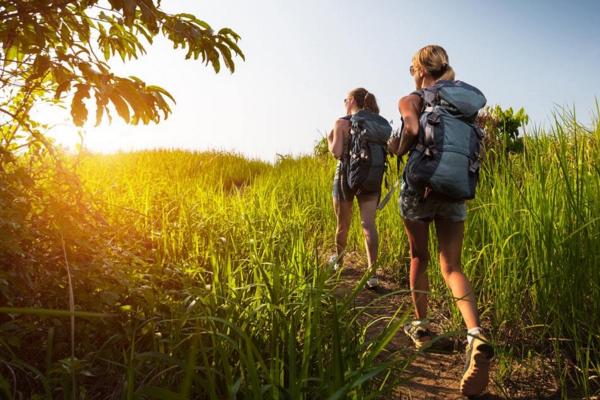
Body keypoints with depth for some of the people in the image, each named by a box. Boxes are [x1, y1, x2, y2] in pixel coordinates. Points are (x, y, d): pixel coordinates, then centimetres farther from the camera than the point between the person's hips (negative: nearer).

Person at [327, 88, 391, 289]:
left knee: (343, 223, 14)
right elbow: (387, 151, 8)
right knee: (368, 224, -4)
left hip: (347, 175, -3)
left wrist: (329, 140, 5)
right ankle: (372, 273, -14)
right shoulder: (381, 124, 9)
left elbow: (336, 152, -14)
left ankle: (338, 260, 36)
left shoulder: (343, 123, -6)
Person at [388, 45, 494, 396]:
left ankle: (421, 326, 25)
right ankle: (476, 335, -19)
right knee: (452, 266, 2)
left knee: (419, 258, 15)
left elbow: (413, 130, -22)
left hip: (419, 187, -3)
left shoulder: (410, 100, -3)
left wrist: (398, 149, -3)